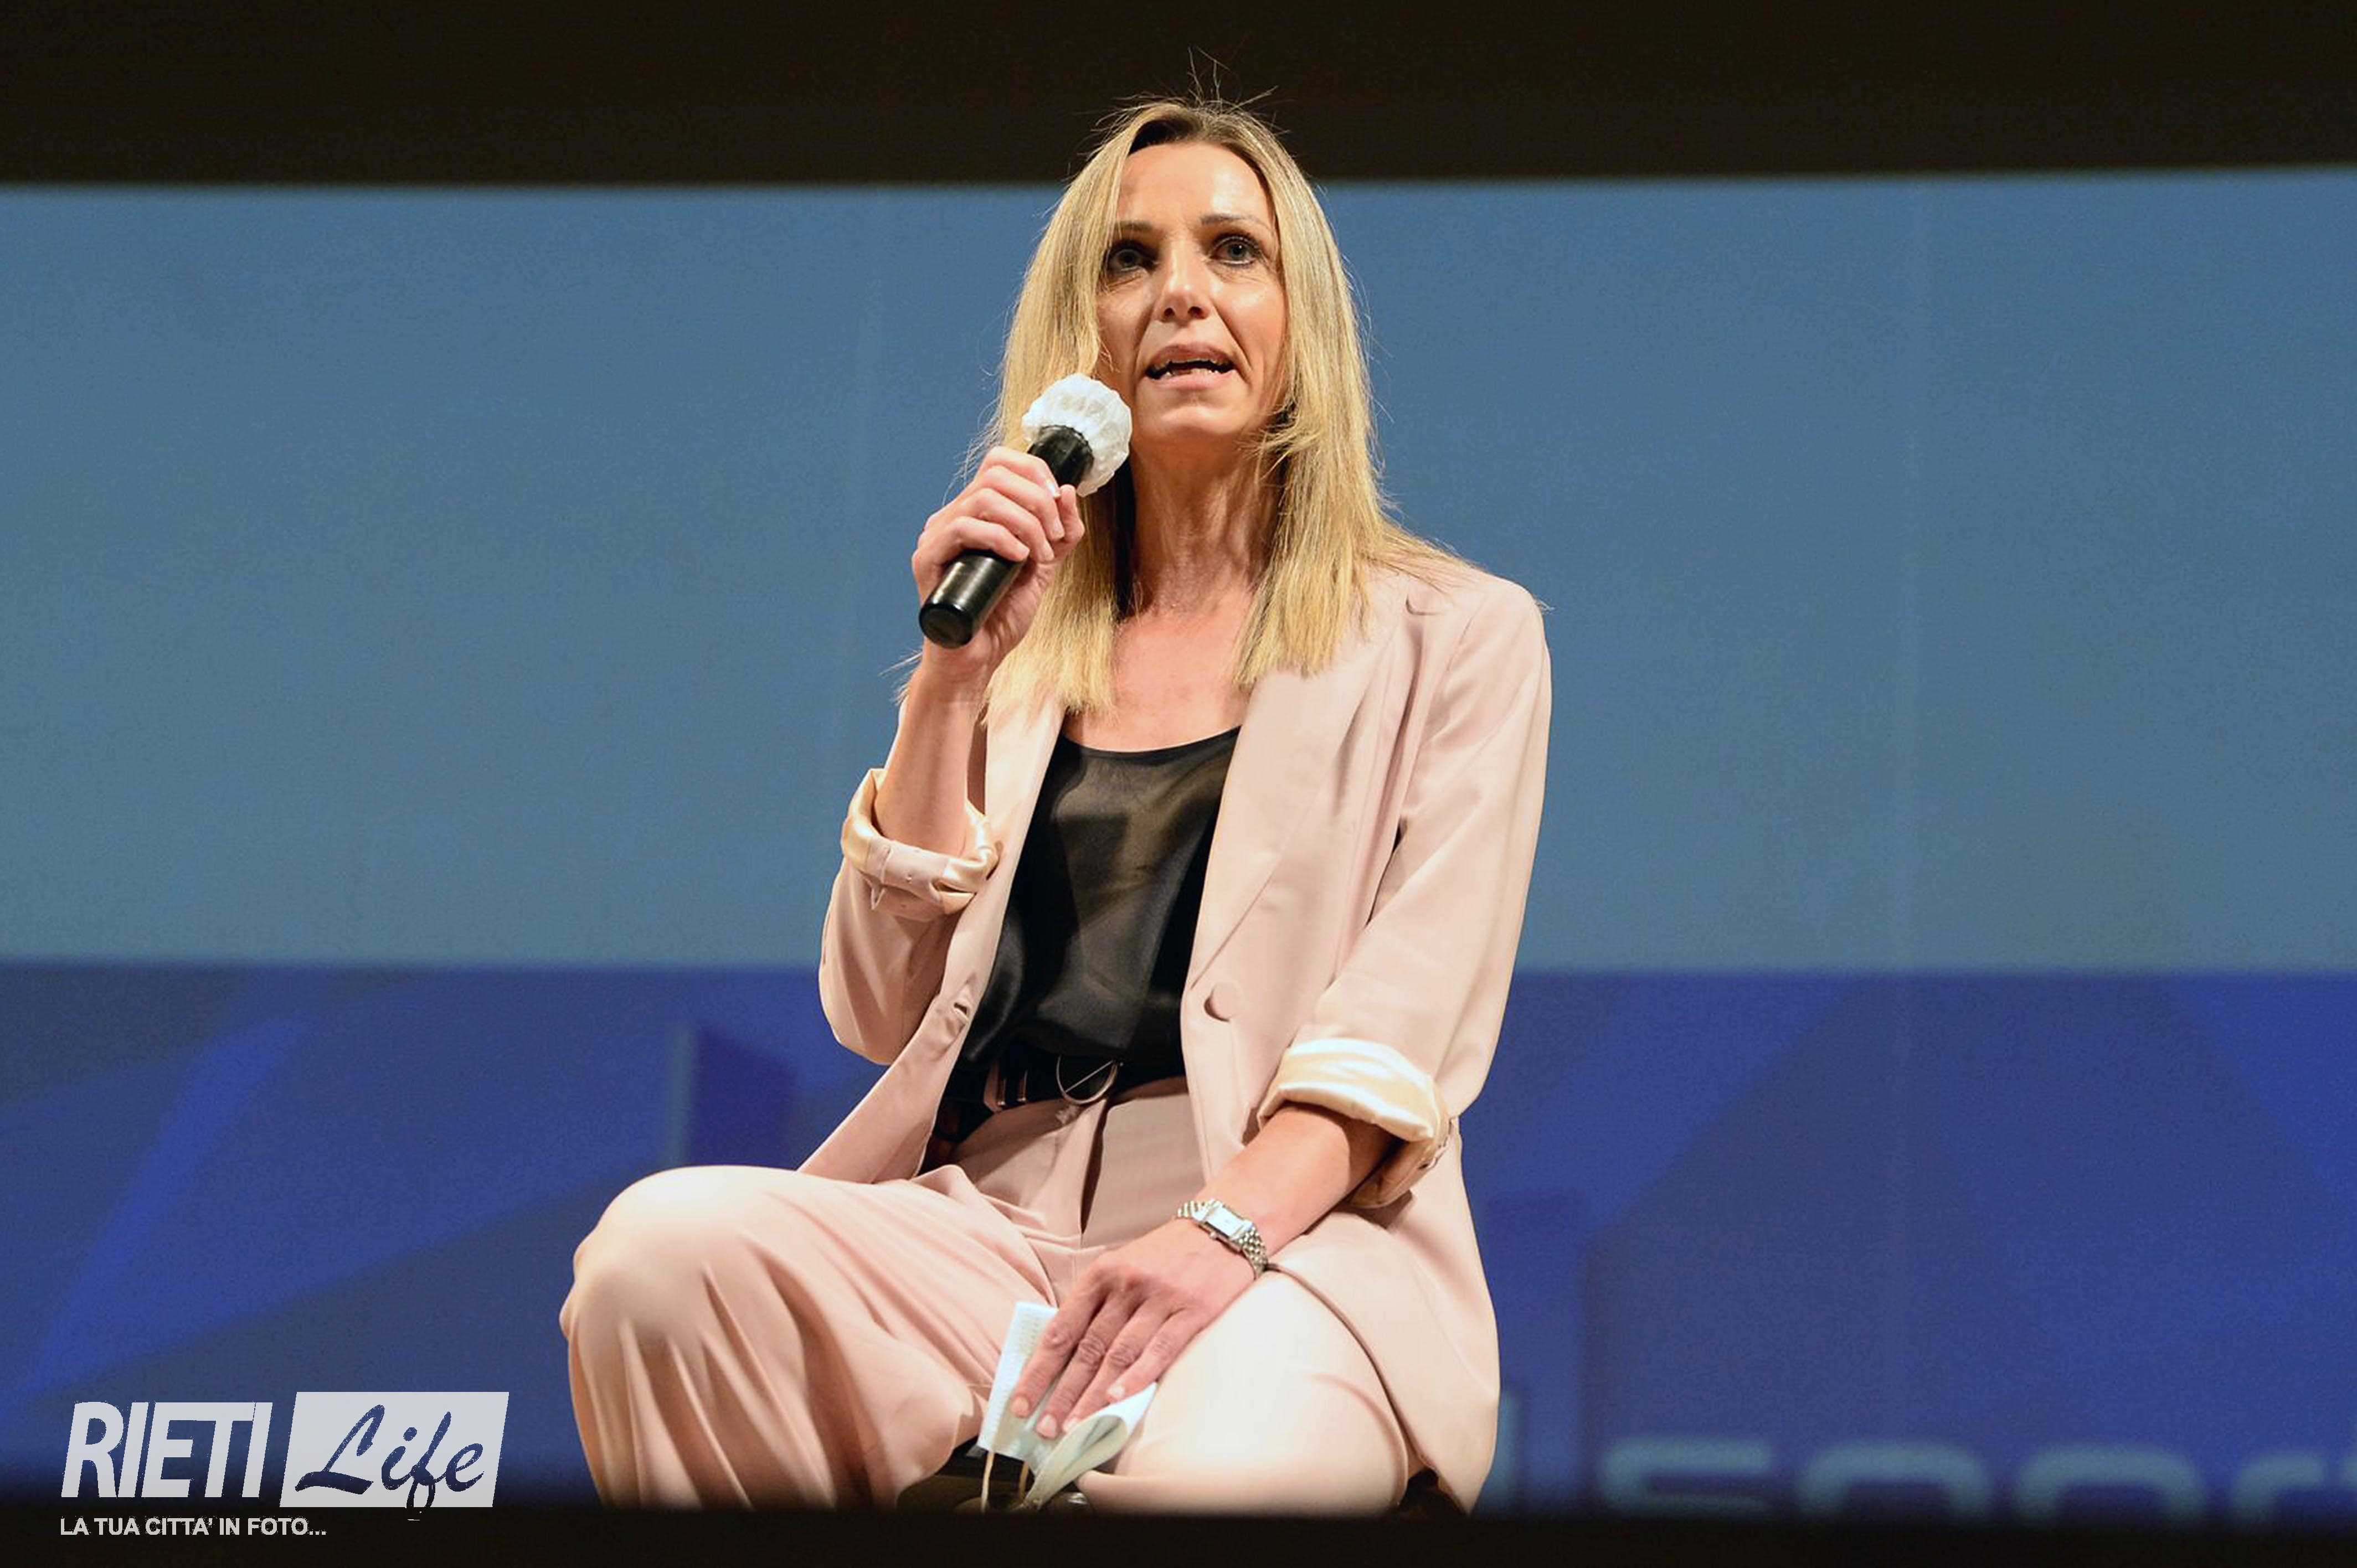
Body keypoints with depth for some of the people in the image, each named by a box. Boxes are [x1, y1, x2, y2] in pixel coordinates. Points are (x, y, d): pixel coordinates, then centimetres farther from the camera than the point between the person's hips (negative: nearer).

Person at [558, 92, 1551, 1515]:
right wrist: (956, 675, 3)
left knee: (1201, 1475, -41)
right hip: (985, 1224, 4)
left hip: (1299, 1229, -4)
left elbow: (1414, 1023, -2)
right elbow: (882, 1011, 13)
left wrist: (1220, 1231, -21)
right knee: (662, 1239, -29)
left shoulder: (1456, 636, 13)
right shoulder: (1027, 652, 23)